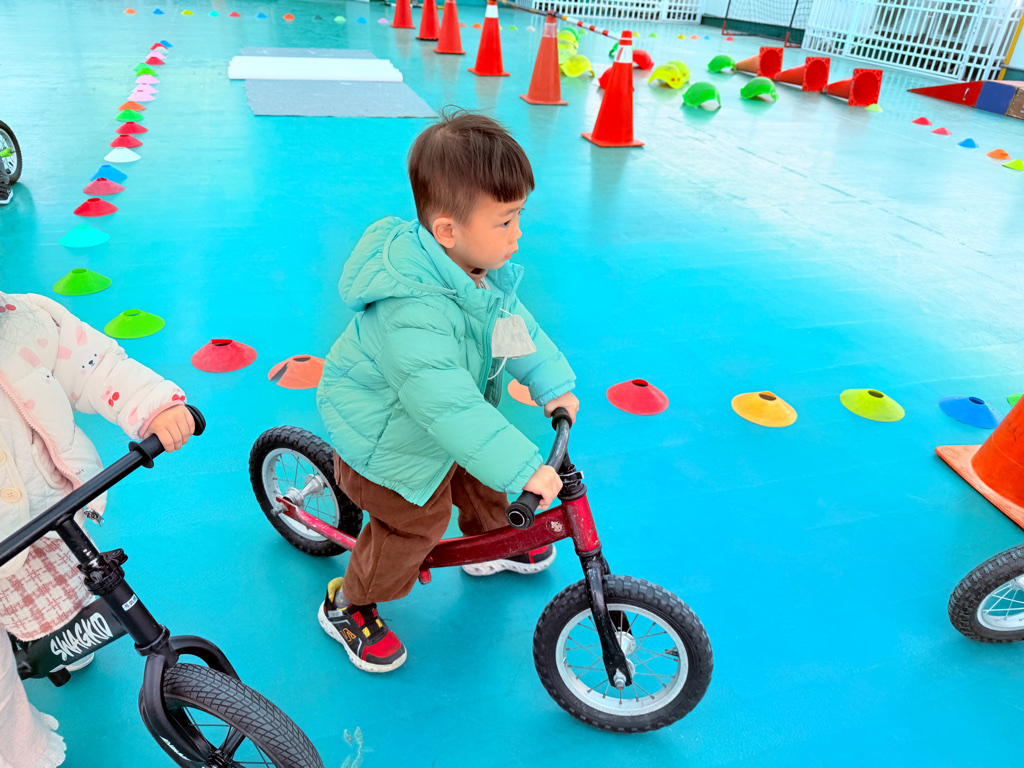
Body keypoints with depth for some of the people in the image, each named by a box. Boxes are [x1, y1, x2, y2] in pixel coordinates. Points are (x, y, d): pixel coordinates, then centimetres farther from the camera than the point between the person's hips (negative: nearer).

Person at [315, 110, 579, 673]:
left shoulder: (483, 270, -12)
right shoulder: (412, 312, -42)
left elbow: (516, 324, 3)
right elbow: (448, 406, -44)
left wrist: (554, 385, -3)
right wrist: (524, 469, -43)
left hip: (444, 417, 8)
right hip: (385, 441, -8)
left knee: (479, 475, 22)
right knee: (415, 523, 5)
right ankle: (347, 606, 30)